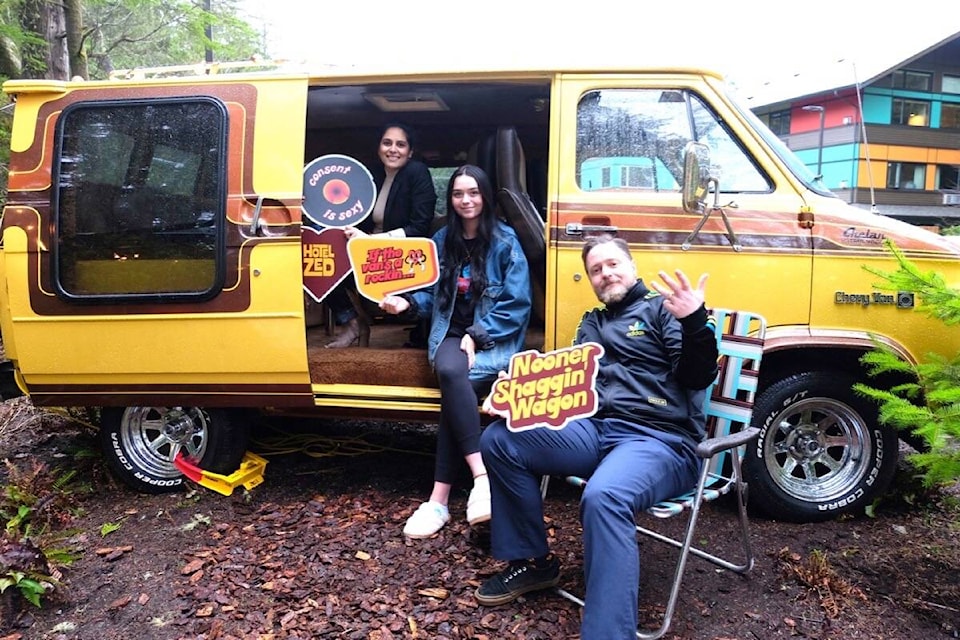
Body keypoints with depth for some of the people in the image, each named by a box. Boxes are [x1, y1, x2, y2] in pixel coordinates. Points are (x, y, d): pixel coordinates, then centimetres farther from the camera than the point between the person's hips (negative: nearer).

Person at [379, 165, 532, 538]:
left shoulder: (505, 241, -1)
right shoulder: (442, 240, 12)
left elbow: (517, 304, -5)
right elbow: (432, 294, 15)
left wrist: (478, 335, -14)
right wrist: (407, 302, -7)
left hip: (495, 339, -3)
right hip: (451, 334, 3)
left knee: (457, 383, -33)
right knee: (450, 371, -34)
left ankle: (439, 499, -27)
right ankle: (482, 475, -33)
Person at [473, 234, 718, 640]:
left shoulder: (662, 308, 5)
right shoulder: (592, 323, 25)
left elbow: (699, 378, -6)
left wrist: (695, 323, -26)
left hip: (660, 441, -7)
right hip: (596, 429, 7)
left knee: (603, 498, -38)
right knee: (499, 440, -6)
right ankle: (531, 562, 7)